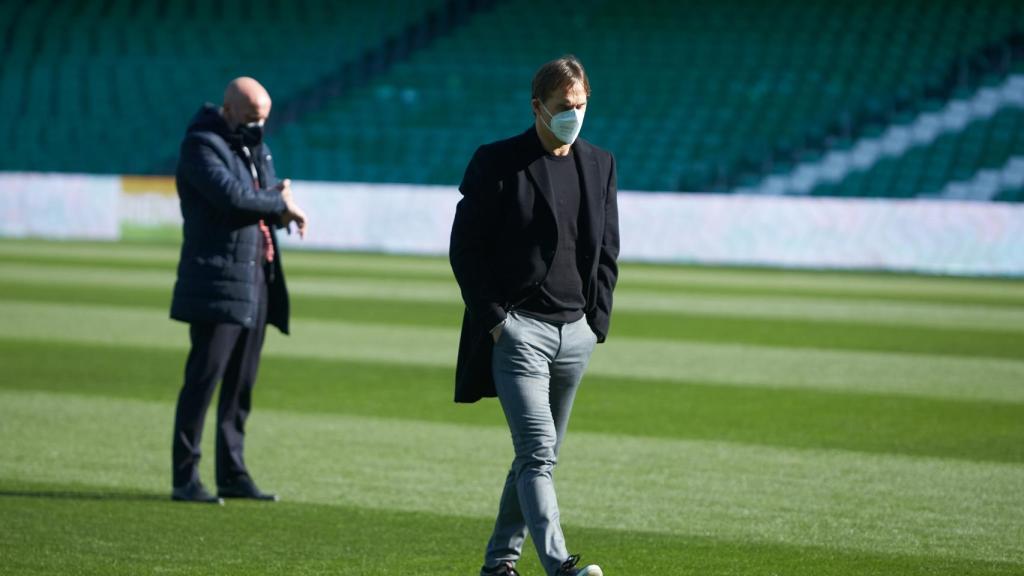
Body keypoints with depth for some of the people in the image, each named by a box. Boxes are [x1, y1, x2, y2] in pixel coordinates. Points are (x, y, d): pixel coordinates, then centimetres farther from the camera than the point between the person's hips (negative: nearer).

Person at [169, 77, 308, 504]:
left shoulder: (254, 145, 17)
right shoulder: (201, 145, -9)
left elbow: (268, 196, 18)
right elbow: (231, 195, -24)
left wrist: (282, 209, -6)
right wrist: (280, 202, -10)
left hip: (256, 283, 8)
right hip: (218, 281, -8)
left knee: (241, 385, 9)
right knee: (204, 378, -9)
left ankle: (233, 474, 14)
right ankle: (185, 479, -7)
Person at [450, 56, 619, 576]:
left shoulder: (599, 165, 12)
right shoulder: (497, 162, -3)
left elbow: (607, 250, 17)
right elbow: (465, 248, -3)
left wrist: (597, 319, 7)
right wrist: (493, 317, -9)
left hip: (575, 333, 6)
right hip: (516, 329, -6)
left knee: (540, 455, 10)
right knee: (537, 451, -16)